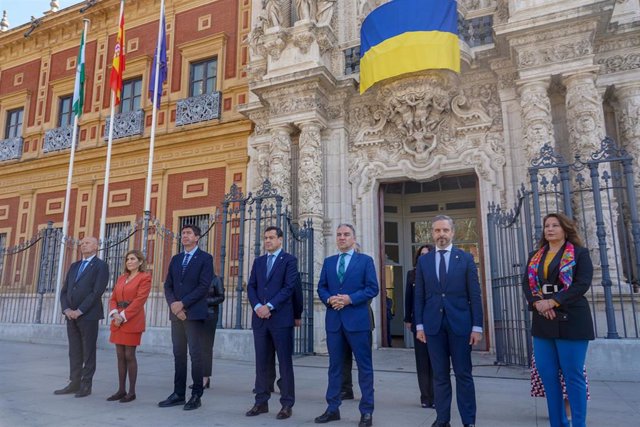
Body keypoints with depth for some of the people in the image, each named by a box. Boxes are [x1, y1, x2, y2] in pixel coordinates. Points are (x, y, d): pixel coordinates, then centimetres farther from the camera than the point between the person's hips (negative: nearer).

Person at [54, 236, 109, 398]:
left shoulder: (101, 266, -4)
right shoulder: (74, 266, 18)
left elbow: (97, 292, -13)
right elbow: (64, 290, 13)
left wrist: (79, 311, -16)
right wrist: (66, 309, -3)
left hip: (88, 315, -6)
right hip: (71, 315, 6)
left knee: (88, 352, 1)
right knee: (74, 352, 10)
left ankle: (86, 385, 8)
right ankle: (74, 383, 17)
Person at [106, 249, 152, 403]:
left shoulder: (145, 277, -4)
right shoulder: (121, 278, 17)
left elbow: (139, 300, -12)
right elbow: (113, 298, 13)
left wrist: (123, 316, -15)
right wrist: (114, 314, -6)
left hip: (133, 321, -6)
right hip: (118, 321, 6)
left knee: (129, 356, -4)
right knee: (120, 356, 8)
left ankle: (132, 392, 5)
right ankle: (121, 390, 15)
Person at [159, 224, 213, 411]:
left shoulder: (205, 258, -2)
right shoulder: (176, 259, 16)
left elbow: (204, 286, -12)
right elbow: (168, 285, 11)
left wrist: (182, 303, -14)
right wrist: (173, 305, -7)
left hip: (194, 313, -6)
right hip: (176, 313, 6)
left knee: (195, 355, -3)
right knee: (179, 354, 9)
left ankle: (196, 396, 5)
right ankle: (178, 394, 16)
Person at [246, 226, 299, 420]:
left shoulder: (289, 260, 0)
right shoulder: (258, 261, 16)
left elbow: (289, 287, -10)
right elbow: (251, 287, 11)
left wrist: (269, 306, -15)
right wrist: (257, 306, -7)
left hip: (281, 317, -5)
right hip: (260, 318, 5)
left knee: (285, 362, 1)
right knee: (261, 362, 9)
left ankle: (287, 404, 8)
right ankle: (261, 402, 18)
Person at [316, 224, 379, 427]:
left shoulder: (365, 260, 2)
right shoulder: (328, 262, 14)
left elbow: (372, 288, -5)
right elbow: (321, 287, 13)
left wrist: (349, 299, -15)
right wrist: (329, 299, -8)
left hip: (357, 319, -4)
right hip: (334, 319, 4)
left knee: (364, 366, 2)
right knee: (334, 365, 11)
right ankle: (332, 408, 21)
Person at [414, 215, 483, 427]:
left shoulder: (466, 258, 2)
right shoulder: (423, 261, 7)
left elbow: (475, 295, 0)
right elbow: (419, 296, 7)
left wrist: (477, 326, -5)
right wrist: (419, 325, 2)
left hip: (460, 324, -1)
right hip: (433, 325, 2)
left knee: (463, 374, 4)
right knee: (440, 375, 8)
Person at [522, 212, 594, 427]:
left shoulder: (580, 253, 2)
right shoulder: (535, 257, 15)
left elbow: (583, 283, -10)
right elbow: (526, 283, 8)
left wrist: (553, 302, -17)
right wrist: (536, 303, -11)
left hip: (570, 321, -5)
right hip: (542, 322, 5)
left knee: (573, 375, -1)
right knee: (547, 375, 7)